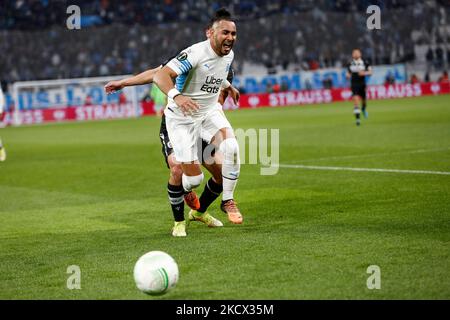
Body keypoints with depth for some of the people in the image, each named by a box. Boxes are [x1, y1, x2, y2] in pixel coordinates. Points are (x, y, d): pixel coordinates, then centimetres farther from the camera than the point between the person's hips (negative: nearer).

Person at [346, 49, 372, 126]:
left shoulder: (365, 63, -1)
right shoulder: (350, 64, 4)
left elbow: (370, 72, 2)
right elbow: (348, 72, 17)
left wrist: (364, 73, -17)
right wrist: (348, 75, -6)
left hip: (362, 84, 1)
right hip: (354, 84, -1)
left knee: (363, 99, 12)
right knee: (356, 99, -15)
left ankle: (364, 109, 50)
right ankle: (357, 118, -14)